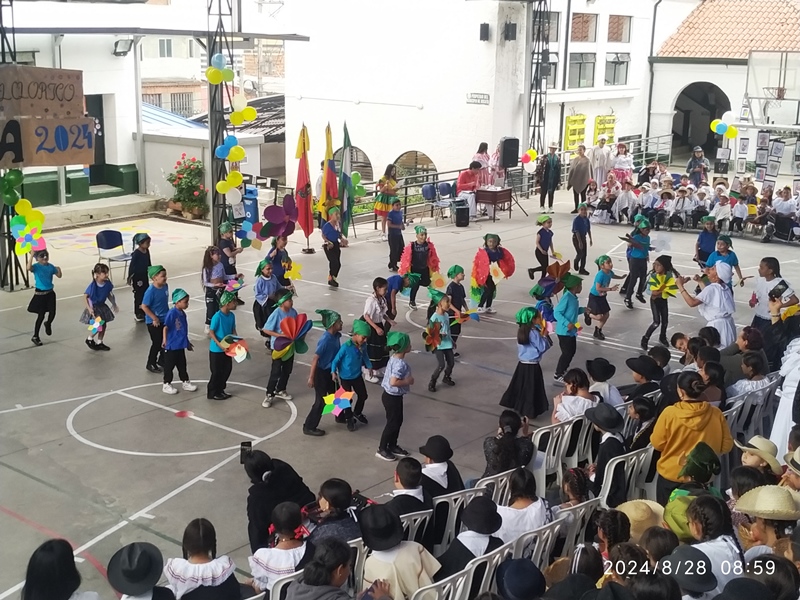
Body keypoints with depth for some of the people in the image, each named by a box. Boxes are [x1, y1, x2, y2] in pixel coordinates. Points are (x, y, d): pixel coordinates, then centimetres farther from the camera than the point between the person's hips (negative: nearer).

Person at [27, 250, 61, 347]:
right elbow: (29, 268, -37)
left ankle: (48, 324, 40)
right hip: (40, 294, -4)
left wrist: (59, 270, -13)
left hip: (50, 293, 4)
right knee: (41, 315, 0)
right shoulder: (36, 266, -14)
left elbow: (59, 276, 9)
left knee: (52, 313, 2)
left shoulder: (50, 266, 2)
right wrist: (31, 255, -43)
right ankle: (35, 337, 14)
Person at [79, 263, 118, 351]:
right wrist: (89, 308, -24)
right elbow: (85, 297, -18)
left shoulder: (107, 283, -8)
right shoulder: (92, 286, -25)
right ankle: (89, 339, 19)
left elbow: (109, 295, 8)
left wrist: (114, 305, 11)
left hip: (102, 306, 6)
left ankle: (99, 343, 29)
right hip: (94, 308, -6)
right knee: (98, 326, -9)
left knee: (104, 325, 11)